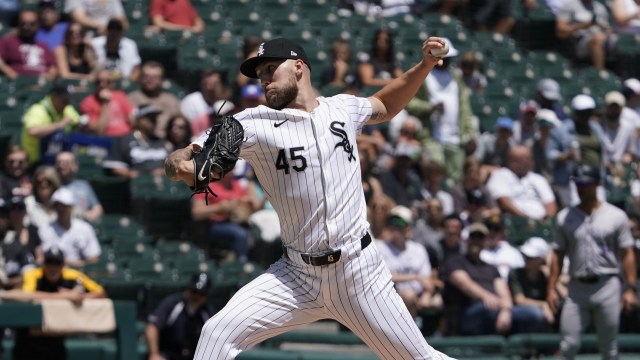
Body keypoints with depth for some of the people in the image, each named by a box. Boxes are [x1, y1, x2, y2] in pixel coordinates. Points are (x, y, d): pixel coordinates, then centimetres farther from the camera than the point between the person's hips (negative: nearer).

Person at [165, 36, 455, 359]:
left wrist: (425, 65, 14)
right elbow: (179, 160, -12)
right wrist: (182, 166, -35)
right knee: (218, 334, -16)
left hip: (359, 272, 0)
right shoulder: (253, 124, -4)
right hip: (296, 277, 0)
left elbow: (386, 106, 28)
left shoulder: (344, 109, 6)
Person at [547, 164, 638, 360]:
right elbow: (558, 255, 10)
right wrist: (551, 288, 3)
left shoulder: (616, 216, 1)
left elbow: (627, 254, -1)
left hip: (607, 286, -2)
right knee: (569, 344, -6)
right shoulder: (565, 217, 8)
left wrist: (630, 289, -8)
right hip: (577, 287, 2)